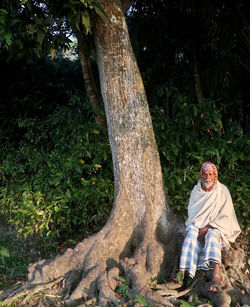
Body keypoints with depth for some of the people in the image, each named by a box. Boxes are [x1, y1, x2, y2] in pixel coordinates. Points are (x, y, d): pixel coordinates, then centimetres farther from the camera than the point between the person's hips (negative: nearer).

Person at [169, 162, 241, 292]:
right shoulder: (196, 191, 9)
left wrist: (208, 227, -16)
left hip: (216, 227, -2)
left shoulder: (222, 191, 1)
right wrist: (199, 228, -10)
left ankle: (216, 273, -57)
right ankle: (182, 273, -47)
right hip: (197, 225, 2)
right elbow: (191, 213, 8)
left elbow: (226, 216, -4)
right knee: (191, 236, -30)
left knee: (211, 236, -36)